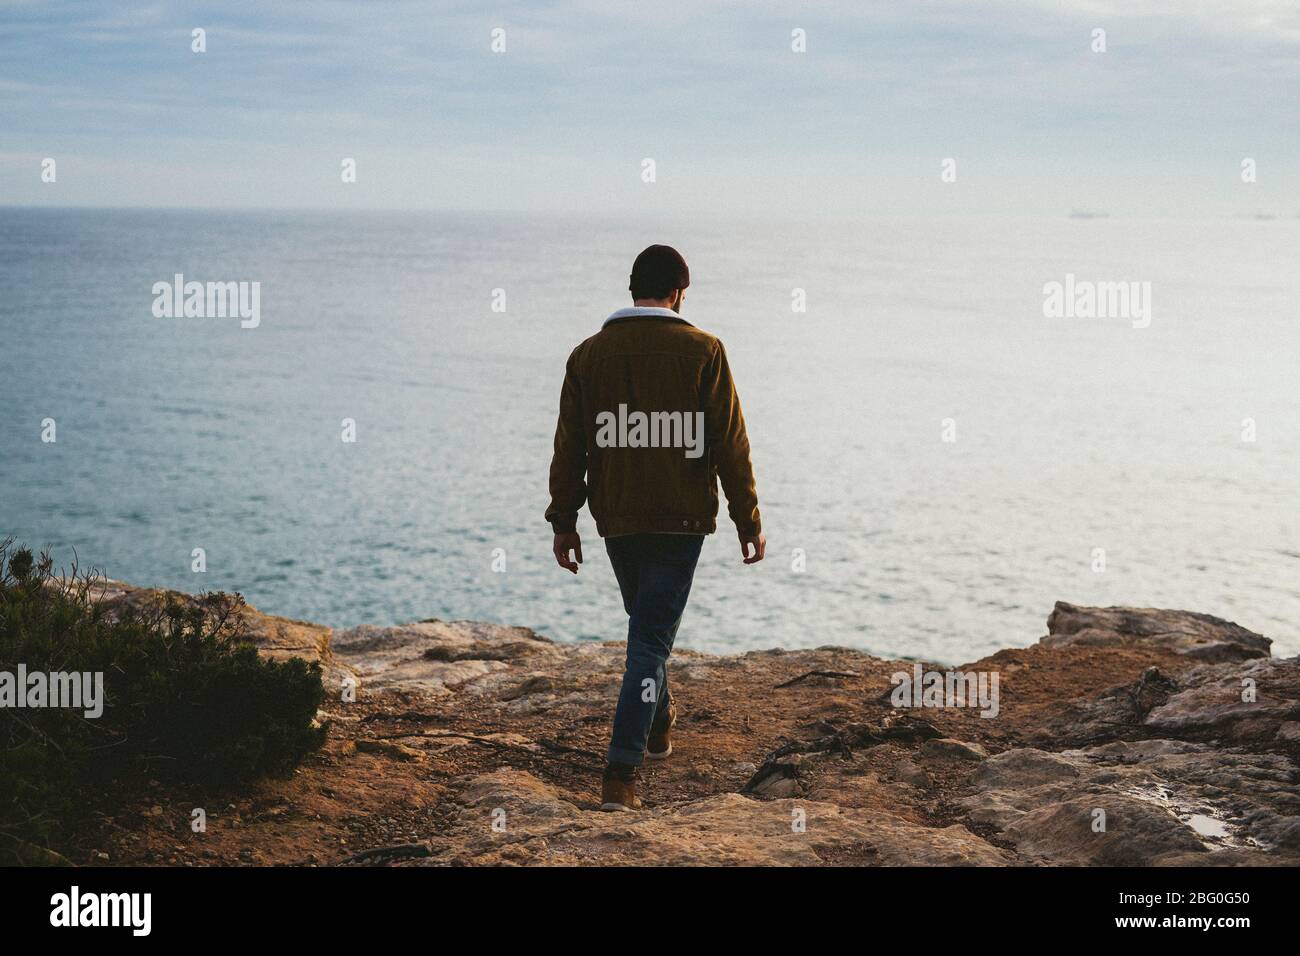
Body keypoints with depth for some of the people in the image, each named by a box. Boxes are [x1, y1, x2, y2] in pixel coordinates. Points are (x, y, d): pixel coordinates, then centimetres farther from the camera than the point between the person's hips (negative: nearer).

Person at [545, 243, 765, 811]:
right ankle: (620, 774, -11)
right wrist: (748, 520, 0)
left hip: (616, 519, 3)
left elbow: (568, 449, 4)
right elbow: (730, 445, -7)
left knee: (646, 624, 25)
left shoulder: (589, 355, 2)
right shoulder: (701, 352, -6)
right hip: (681, 519, -3)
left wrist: (564, 522, 11)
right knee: (651, 640, -3)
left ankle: (659, 724, 45)